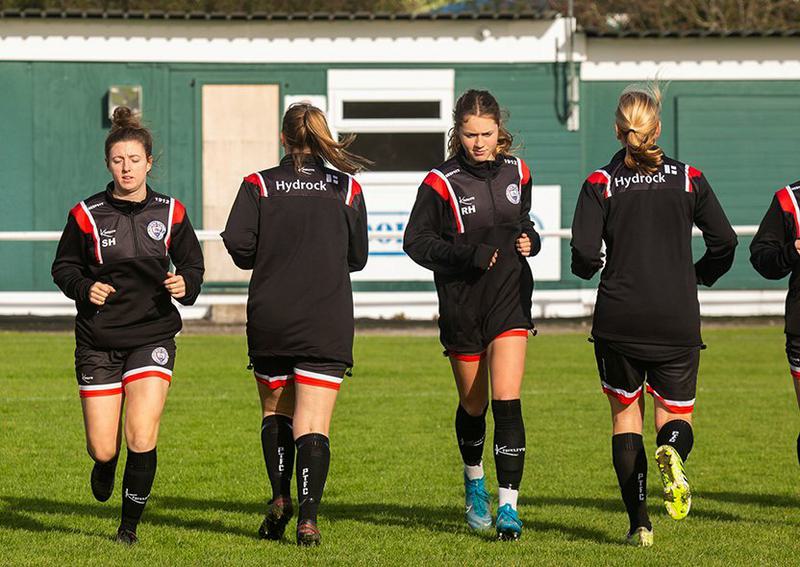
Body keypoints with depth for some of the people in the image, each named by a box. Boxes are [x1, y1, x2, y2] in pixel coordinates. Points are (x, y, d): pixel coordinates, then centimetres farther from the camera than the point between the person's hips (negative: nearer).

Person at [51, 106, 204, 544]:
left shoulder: (170, 213, 1)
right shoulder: (86, 215, -3)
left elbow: (191, 265, 13)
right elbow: (63, 267, 7)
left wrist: (185, 285, -9)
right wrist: (85, 288, -13)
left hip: (153, 335, 0)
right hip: (98, 339, 0)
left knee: (142, 437, -14)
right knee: (102, 448, -2)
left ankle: (130, 524, 5)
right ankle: (104, 467, 37)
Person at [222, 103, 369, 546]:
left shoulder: (258, 185, -1)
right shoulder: (346, 189, 2)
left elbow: (237, 244, -11)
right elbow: (357, 257, 7)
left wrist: (269, 257, 10)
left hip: (270, 318, 0)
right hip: (327, 323, 0)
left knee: (276, 412, 20)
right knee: (313, 425, -2)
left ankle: (280, 497, 6)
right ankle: (308, 516, -15)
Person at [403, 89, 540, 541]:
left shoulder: (516, 173, 4)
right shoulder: (442, 182, -9)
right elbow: (416, 241, -6)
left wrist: (530, 240, -1)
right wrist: (470, 254, -18)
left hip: (510, 300, 1)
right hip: (462, 304, -1)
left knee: (507, 403, -12)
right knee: (473, 406, 12)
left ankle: (508, 504, -13)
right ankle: (474, 481, 40)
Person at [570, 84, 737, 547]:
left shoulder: (600, 184, -2)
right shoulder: (689, 179, 2)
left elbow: (584, 256, -11)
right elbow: (725, 243, 1)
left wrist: (593, 266, 13)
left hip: (618, 321, 0)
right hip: (678, 320, 1)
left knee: (626, 414, 14)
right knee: (675, 415, 11)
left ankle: (639, 523, 6)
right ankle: (673, 455, -27)